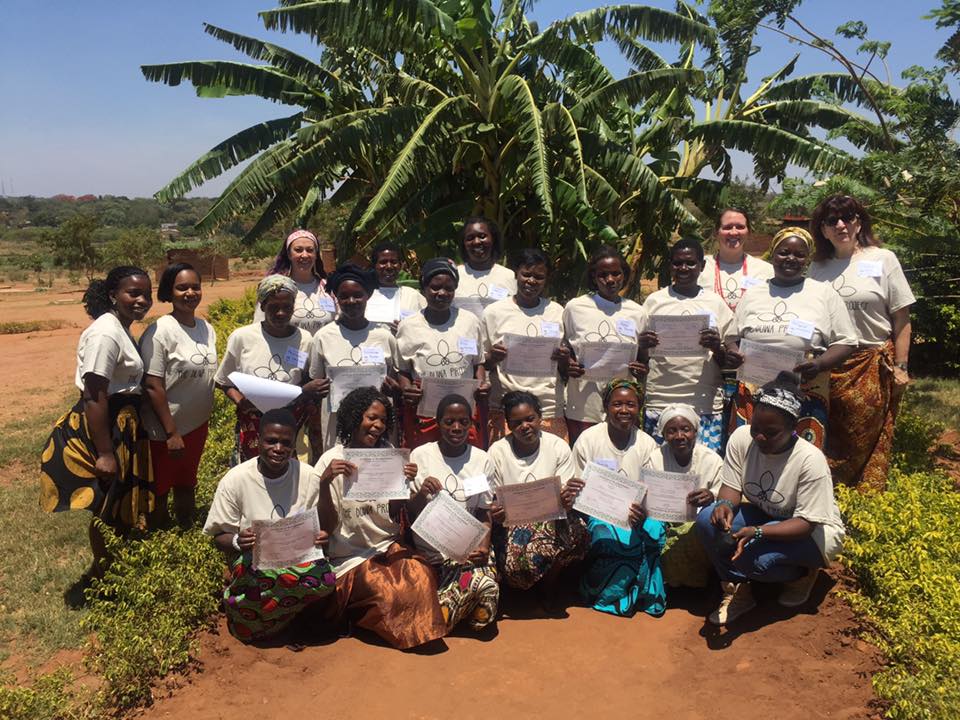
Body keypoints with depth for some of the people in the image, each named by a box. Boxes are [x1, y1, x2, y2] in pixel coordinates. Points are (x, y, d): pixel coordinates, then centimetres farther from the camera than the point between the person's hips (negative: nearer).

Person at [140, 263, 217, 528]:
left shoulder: (207, 329, 2)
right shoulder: (159, 332, -18)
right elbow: (153, 387, -19)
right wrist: (171, 433, -18)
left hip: (197, 424, 6)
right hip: (164, 431, -6)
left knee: (187, 488, 21)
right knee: (159, 493, 11)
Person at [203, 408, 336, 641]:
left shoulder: (309, 478, -5)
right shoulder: (234, 480, -8)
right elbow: (220, 537, -3)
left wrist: (321, 535, -20)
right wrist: (237, 542, -26)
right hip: (252, 561, -1)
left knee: (324, 579, -31)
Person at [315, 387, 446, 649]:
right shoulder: (331, 461, -5)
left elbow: (395, 514, 8)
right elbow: (327, 526, -8)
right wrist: (325, 482, -23)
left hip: (389, 546, 4)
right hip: (350, 557, -3)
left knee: (420, 573, -27)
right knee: (389, 591, -29)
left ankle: (420, 628, 2)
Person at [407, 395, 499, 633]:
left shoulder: (483, 461, 5)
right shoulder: (419, 456, 2)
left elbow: (484, 512, 8)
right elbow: (409, 515, 4)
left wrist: (484, 546, -10)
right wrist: (422, 494, -18)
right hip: (431, 549, -2)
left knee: (487, 587, -27)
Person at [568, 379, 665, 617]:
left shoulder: (647, 444, 5)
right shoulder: (588, 439, -2)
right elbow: (576, 490, 2)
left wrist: (643, 514, -21)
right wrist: (571, 494, -24)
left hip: (633, 515, 3)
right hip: (598, 513, -2)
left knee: (654, 530, -27)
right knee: (605, 535, -33)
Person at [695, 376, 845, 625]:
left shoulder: (811, 460, -29)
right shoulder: (741, 438, -17)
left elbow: (806, 523, -26)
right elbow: (732, 487, -10)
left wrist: (757, 532, -41)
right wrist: (725, 505, -35)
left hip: (812, 531, -4)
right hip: (763, 516, 5)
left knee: (756, 557, -32)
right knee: (707, 519, -22)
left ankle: (801, 575, 3)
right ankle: (738, 591, -5)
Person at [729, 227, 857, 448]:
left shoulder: (824, 294, 9)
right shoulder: (752, 295, 16)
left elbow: (846, 342, 5)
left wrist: (820, 364, -13)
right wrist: (732, 354, -4)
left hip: (805, 394, -2)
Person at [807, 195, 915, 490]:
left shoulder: (883, 259, 3)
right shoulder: (818, 267, 9)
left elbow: (901, 319, 1)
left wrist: (900, 366, -4)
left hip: (874, 365, -2)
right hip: (829, 369, 2)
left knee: (871, 444, 3)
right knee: (831, 444, 3)